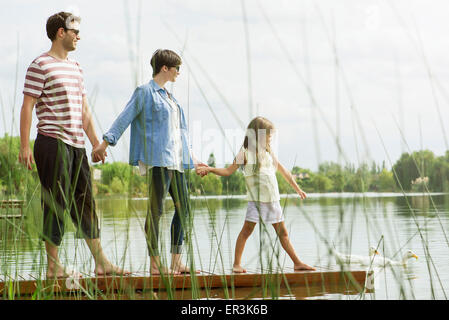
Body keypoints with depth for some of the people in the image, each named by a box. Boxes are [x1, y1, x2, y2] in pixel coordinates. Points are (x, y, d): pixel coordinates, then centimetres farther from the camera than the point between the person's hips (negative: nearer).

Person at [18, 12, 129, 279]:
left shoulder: (75, 67, 19)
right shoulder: (40, 66, -6)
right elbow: (27, 107, -9)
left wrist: (97, 144, 19)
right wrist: (25, 146, -15)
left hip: (76, 145, 8)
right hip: (52, 143, -8)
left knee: (85, 203, 9)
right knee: (56, 204, -4)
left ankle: (101, 262, 14)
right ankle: (53, 267, 3)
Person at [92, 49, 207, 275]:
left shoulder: (168, 96, 22)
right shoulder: (145, 92, -2)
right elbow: (125, 117, -9)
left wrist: (192, 159, 31)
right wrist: (106, 142, -20)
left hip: (175, 160, 9)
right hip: (157, 158, -9)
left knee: (183, 208, 6)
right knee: (156, 210, -8)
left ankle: (176, 262, 11)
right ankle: (155, 264, -5)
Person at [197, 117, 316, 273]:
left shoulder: (269, 154, 14)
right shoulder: (245, 153, -1)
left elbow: (284, 172, 23)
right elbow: (228, 171, -1)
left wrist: (298, 189, 28)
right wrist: (209, 169, -14)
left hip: (273, 200, 5)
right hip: (256, 199, -5)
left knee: (282, 232, 8)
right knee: (247, 229, -11)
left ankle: (297, 263, 12)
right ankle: (237, 263, -4)